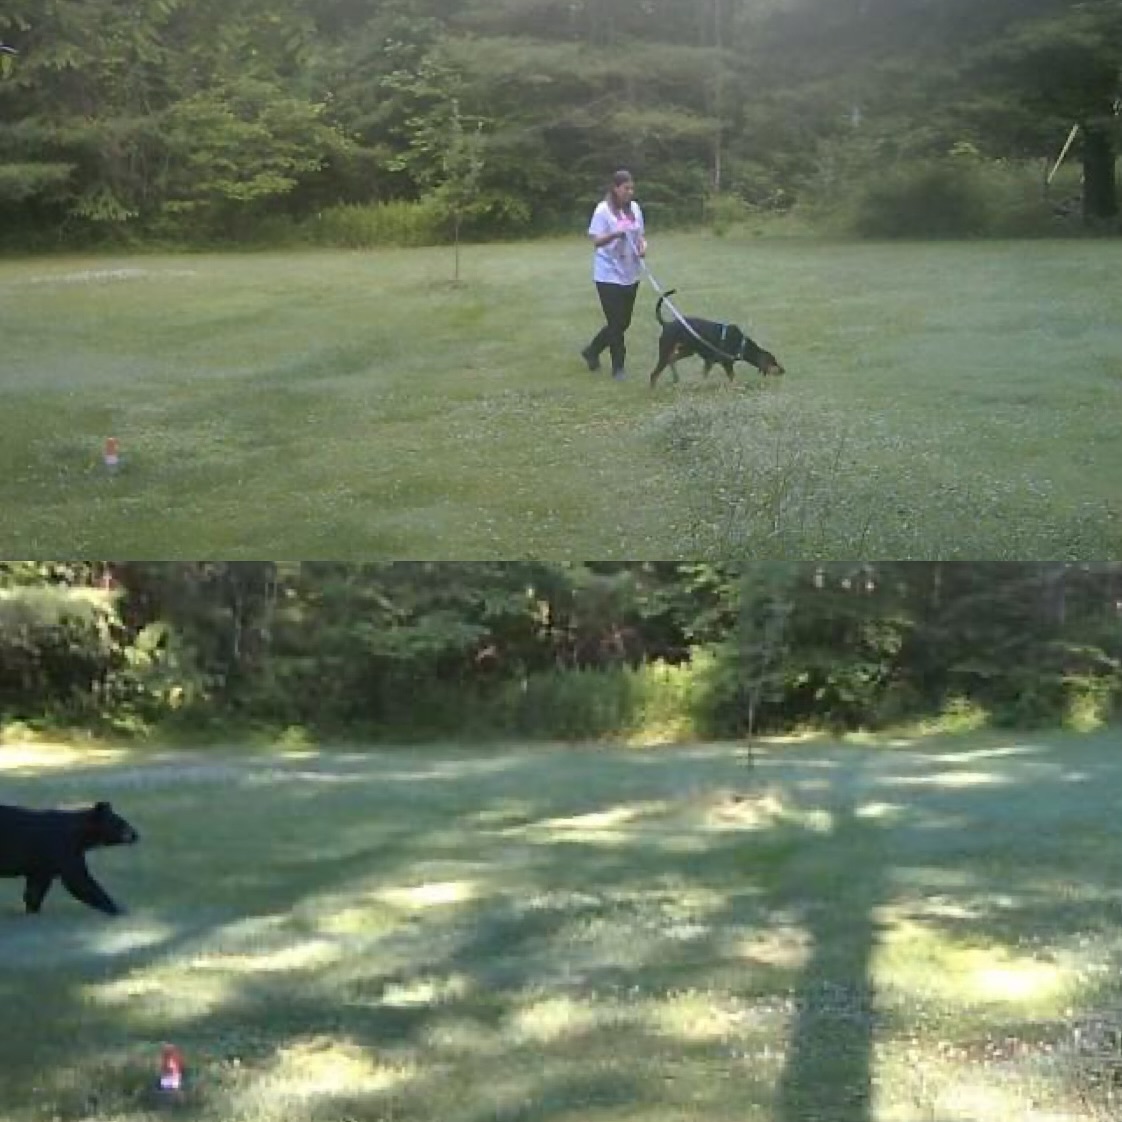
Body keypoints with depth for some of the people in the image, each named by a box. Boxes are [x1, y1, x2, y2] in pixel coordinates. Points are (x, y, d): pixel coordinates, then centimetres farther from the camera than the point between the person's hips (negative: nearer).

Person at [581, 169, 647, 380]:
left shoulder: (634, 208, 6)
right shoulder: (603, 210, -12)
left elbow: (640, 234, 16)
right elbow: (597, 241, -16)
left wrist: (643, 246, -7)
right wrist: (615, 233, -34)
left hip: (630, 274, 7)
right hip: (609, 275, -7)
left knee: (623, 322, 12)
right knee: (616, 322, -5)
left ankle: (592, 351, 31)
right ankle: (618, 367, 7)